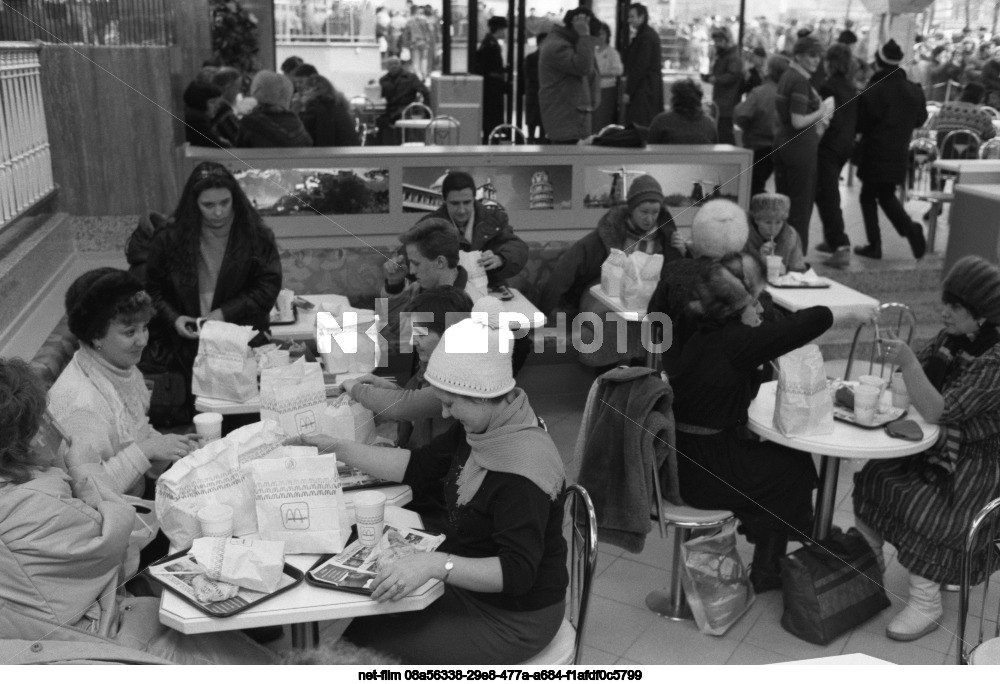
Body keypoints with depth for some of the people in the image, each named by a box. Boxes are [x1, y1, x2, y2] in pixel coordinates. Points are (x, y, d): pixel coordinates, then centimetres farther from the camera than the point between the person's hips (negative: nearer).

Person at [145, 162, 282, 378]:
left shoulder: (255, 234, -5)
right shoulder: (170, 238, -1)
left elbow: (269, 287, -6)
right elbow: (154, 289, 9)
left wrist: (225, 314, -14)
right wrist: (173, 318, -8)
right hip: (189, 346, 1)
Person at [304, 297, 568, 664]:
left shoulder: (521, 472, -31)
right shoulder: (483, 430, -3)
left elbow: (517, 572, -32)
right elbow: (418, 466, 7)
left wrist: (437, 563, -43)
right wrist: (339, 449, 3)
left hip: (514, 618, -8)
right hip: (472, 587, 8)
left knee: (370, 646, -9)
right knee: (362, 620, 3)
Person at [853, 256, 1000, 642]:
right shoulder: (950, 339, 0)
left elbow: (938, 412, -29)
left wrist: (908, 362, -37)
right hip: (936, 449, 8)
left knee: (918, 507, -25)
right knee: (871, 479, -7)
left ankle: (926, 603, -7)